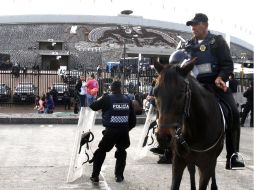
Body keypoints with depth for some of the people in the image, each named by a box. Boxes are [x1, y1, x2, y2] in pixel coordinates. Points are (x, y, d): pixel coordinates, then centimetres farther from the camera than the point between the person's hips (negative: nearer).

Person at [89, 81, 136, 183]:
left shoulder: (107, 98, -5)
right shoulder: (127, 100, 7)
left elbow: (93, 107, 5)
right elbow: (133, 120, 10)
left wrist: (100, 99, 20)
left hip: (111, 131, -3)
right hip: (124, 131, 3)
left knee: (101, 152, 13)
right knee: (121, 152, 24)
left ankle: (95, 175, 12)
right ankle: (119, 175, 21)